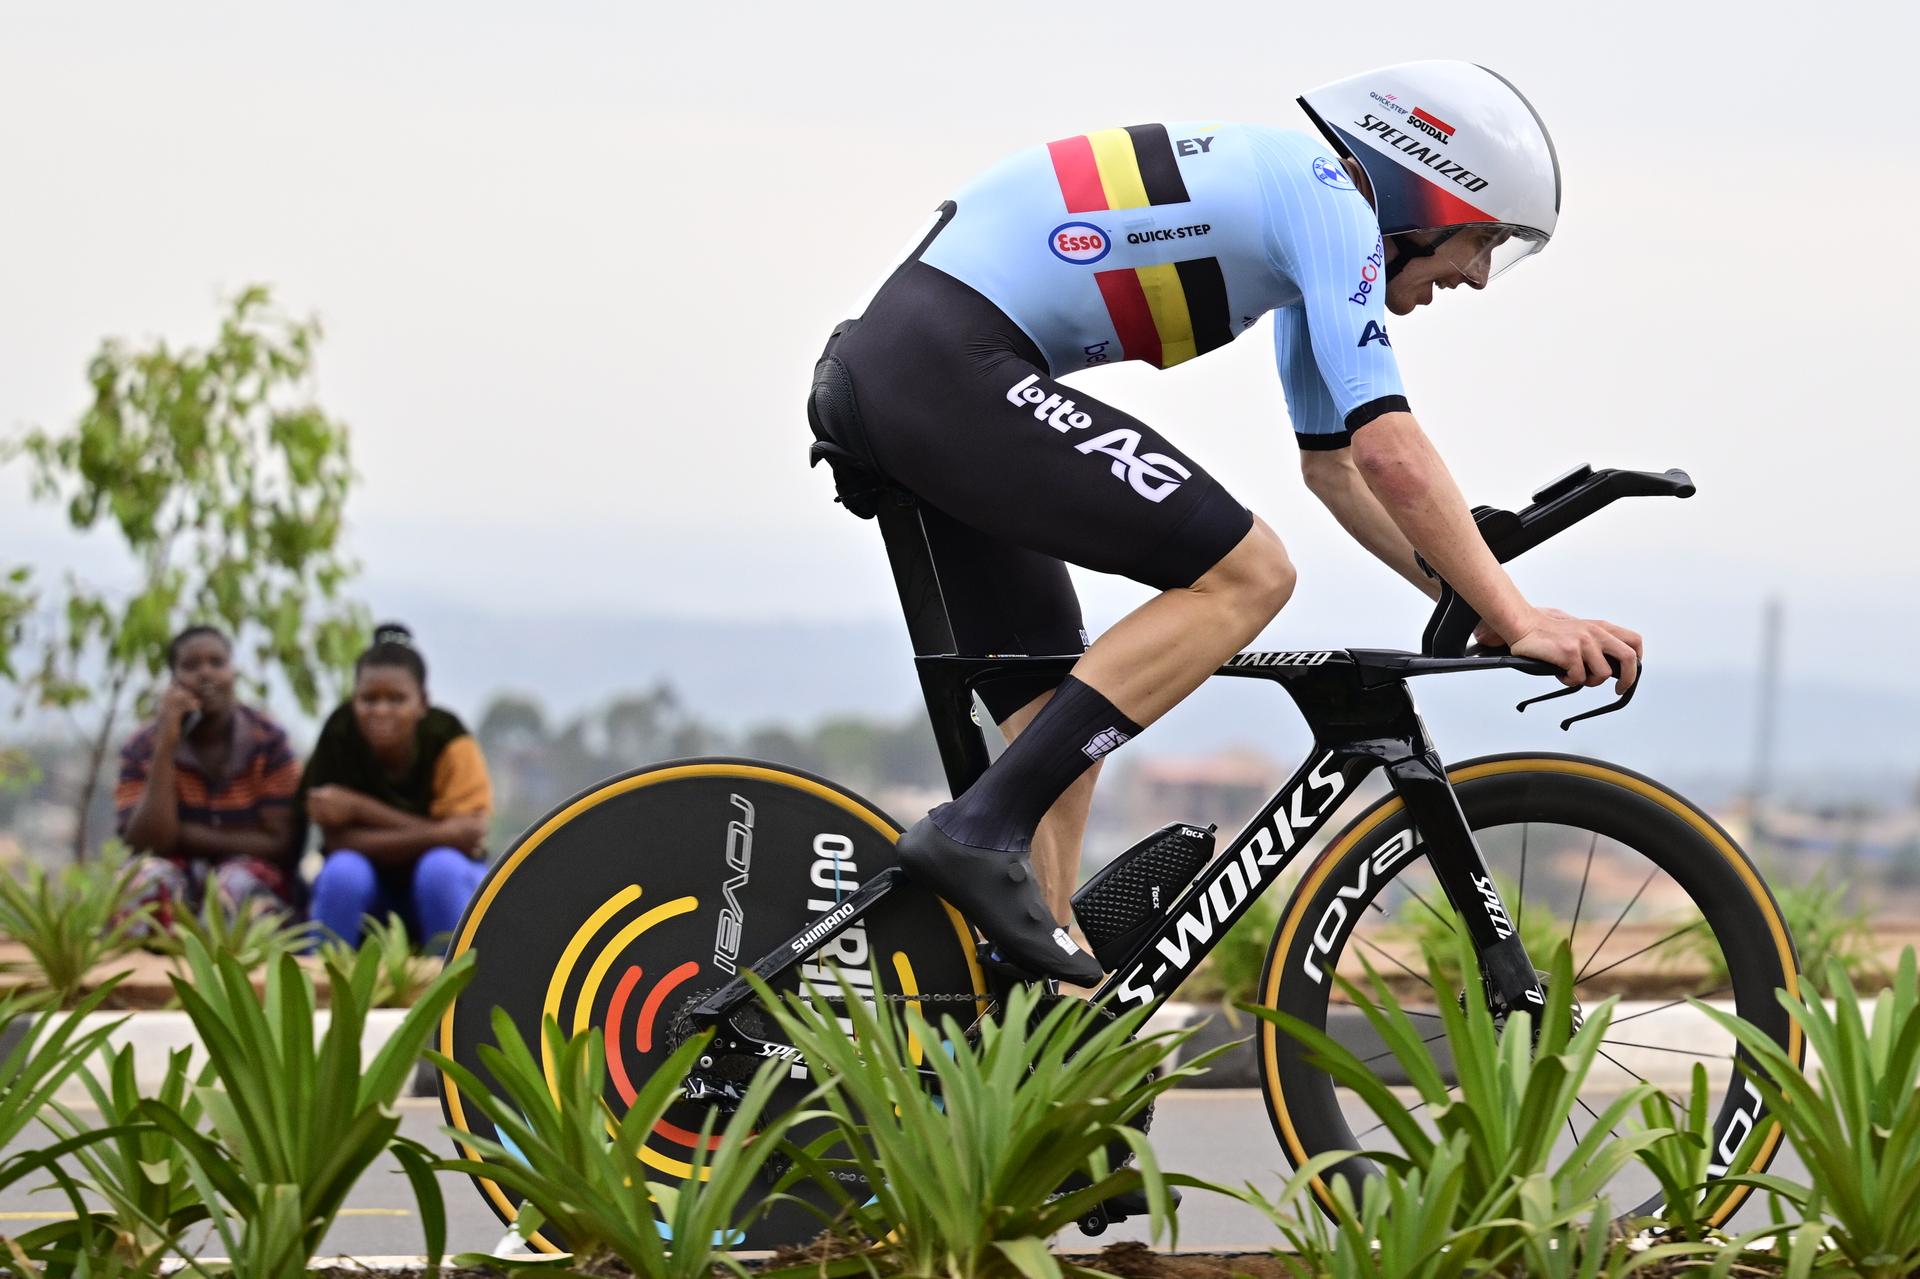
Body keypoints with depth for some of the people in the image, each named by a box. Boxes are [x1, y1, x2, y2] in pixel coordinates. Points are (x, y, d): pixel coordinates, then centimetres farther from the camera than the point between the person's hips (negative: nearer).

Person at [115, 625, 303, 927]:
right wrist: (165, 747, -17)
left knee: (237, 881, -35)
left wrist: (188, 836, -12)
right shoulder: (141, 750, -1)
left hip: (257, 889, -1)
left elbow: (280, 843, -8)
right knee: (149, 875, -33)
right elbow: (146, 844, -14)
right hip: (177, 890, 1)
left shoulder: (267, 741, -4)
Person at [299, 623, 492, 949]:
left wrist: (361, 808, -28)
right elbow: (339, 840, -24)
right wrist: (434, 835, -32)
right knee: (343, 870, -30)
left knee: (440, 866, -32)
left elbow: (465, 835, -26)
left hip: (444, 887, -1)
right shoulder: (340, 736, -19)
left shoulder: (448, 740, -20)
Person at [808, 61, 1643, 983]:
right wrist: (1517, 619, -12)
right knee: (1246, 573, -12)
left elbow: (1332, 465, 30)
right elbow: (1388, 450, -16)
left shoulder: (1290, 199, 22)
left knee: (1064, 736, 12)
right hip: (953, 371, -10)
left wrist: (1468, 602, 24)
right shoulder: (1331, 202, -7)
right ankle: (980, 830, -16)